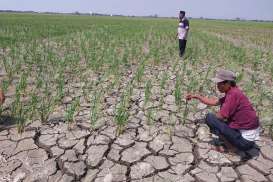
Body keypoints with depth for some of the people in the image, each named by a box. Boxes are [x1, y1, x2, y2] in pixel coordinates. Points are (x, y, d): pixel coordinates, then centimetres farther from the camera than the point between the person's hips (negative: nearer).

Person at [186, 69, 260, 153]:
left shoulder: (233, 94, -21)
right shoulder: (232, 92, 7)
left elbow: (220, 116, -20)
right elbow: (214, 102, 15)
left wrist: (209, 118, 1)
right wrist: (196, 96, 13)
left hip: (245, 138, -9)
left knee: (210, 118, -10)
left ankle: (231, 147, -1)